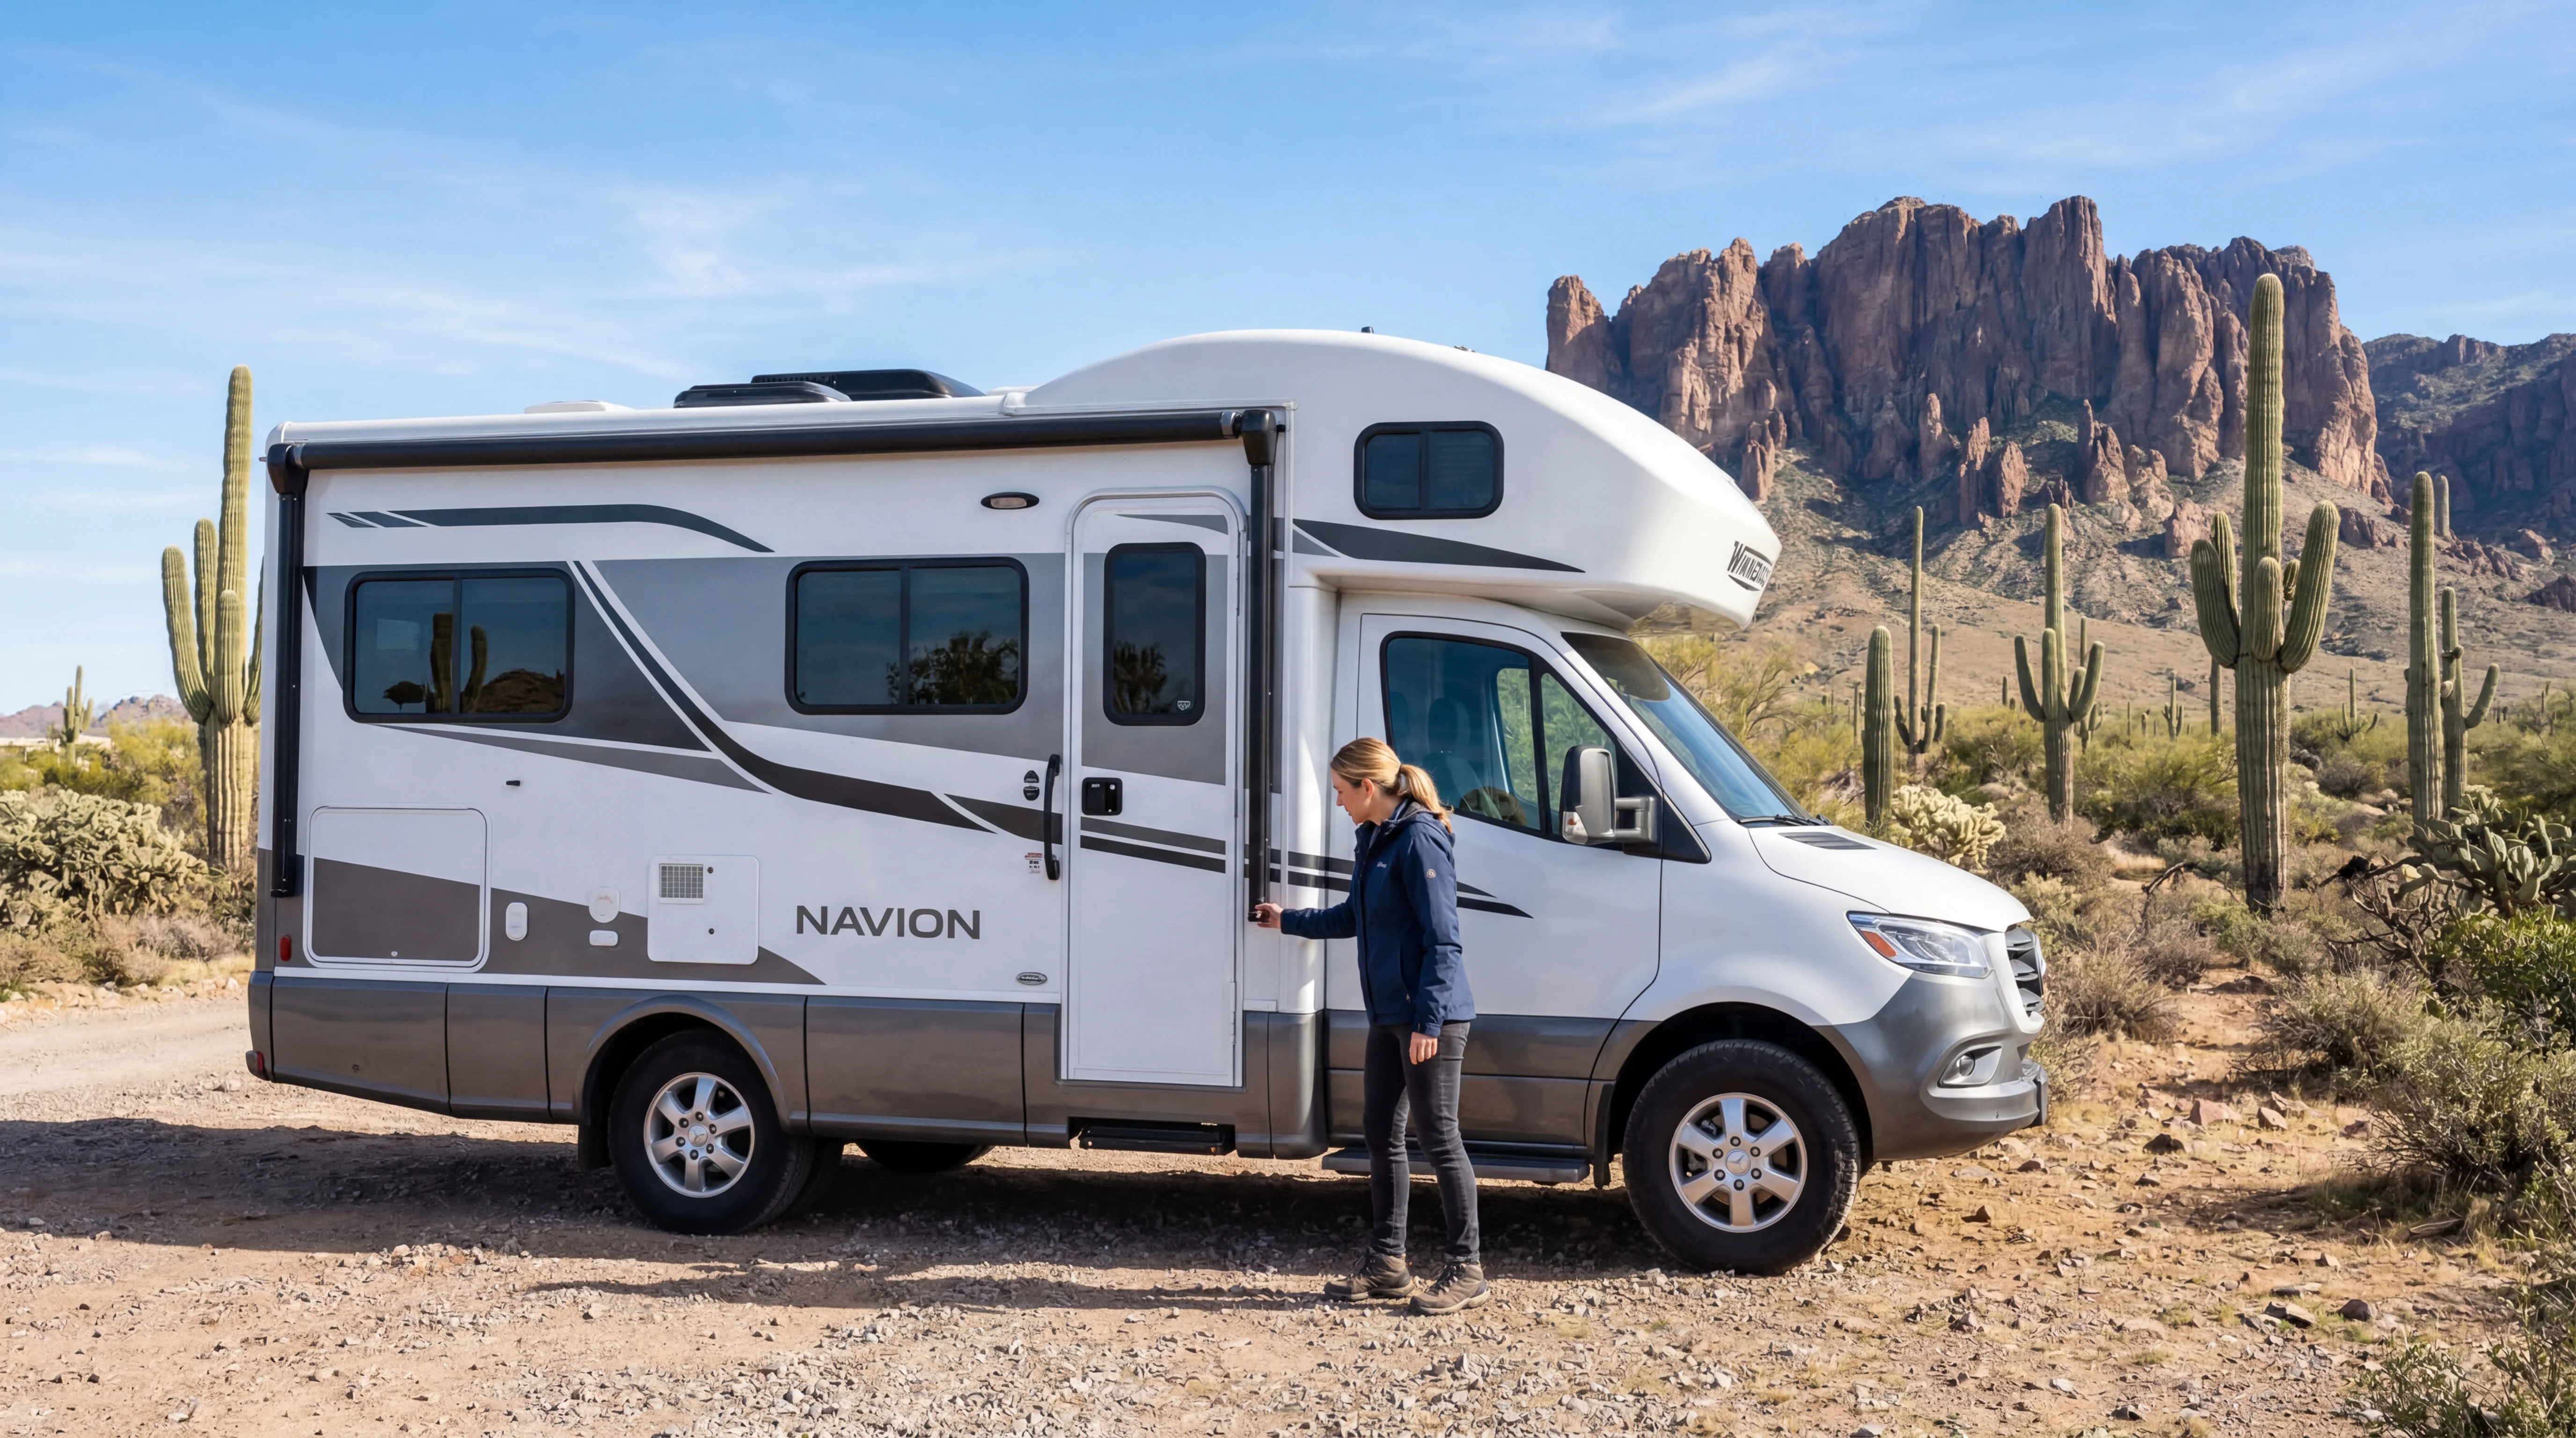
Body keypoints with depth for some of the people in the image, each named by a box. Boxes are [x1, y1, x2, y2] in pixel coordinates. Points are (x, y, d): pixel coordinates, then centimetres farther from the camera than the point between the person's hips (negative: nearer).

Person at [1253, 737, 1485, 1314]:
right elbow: (1353, 918, 27)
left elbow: (1442, 938, -19)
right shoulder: (1373, 841, 13)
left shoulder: (1419, 839, -16)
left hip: (1431, 1015, -10)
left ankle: (1465, 1271, 8)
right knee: (1381, 1133, 13)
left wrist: (1429, 1019, -21)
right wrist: (1286, 920, 34)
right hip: (1389, 1015, 10)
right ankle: (1387, 1264, 23)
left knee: (1438, 1137, -3)